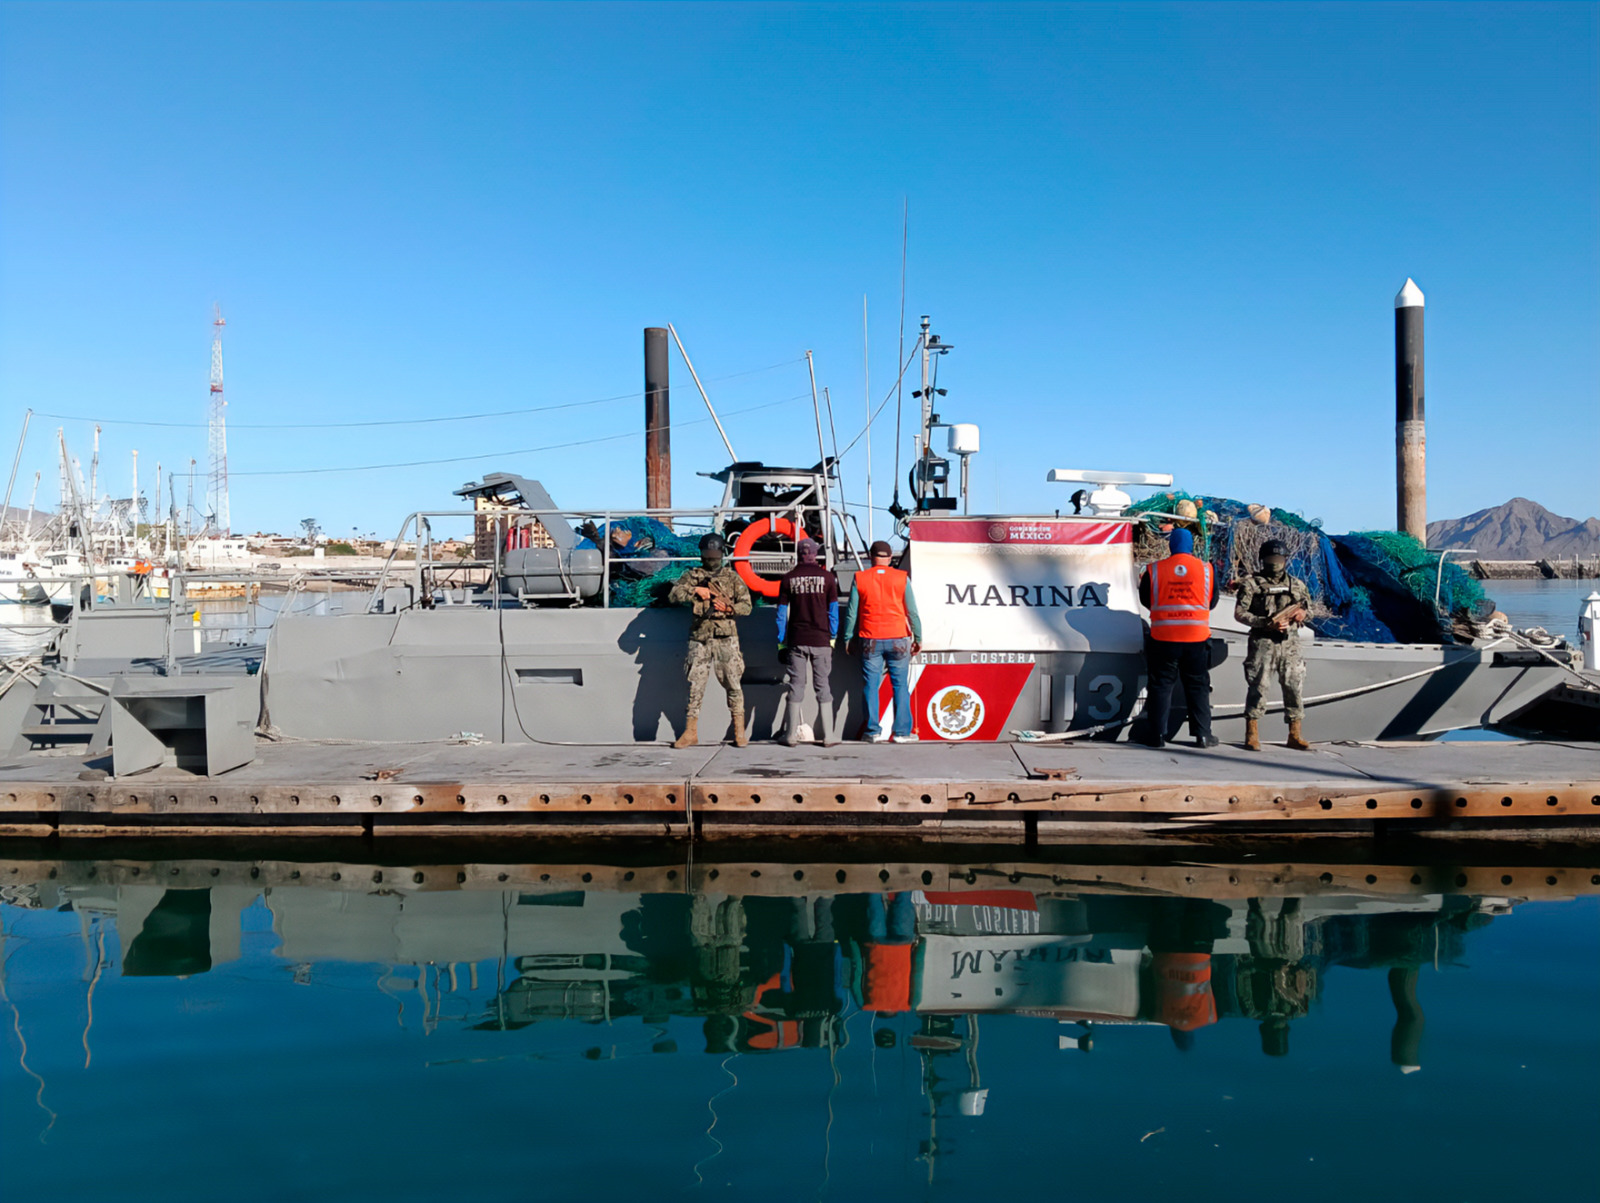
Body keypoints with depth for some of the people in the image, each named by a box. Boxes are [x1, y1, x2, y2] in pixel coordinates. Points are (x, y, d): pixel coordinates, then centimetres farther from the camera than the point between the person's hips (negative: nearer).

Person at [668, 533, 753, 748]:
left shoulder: (731, 577, 9)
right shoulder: (693, 575, 11)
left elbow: (747, 605, 6)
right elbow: (673, 596, 2)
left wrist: (729, 608, -11)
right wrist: (694, 590, -10)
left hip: (726, 639, -1)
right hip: (699, 638, 1)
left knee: (733, 684, -1)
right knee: (695, 685, 2)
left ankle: (739, 731, 7)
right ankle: (691, 732, 10)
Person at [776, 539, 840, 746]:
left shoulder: (788, 578, 4)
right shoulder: (827, 577, 0)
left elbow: (781, 614, 4)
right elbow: (833, 611, 1)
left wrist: (781, 644, 9)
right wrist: (833, 639, 9)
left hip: (796, 641, 1)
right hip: (821, 641, -1)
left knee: (796, 686, 7)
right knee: (822, 686, 4)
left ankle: (791, 735, 8)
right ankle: (827, 736, 4)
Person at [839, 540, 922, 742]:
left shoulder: (860, 578, -1)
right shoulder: (901, 578, -2)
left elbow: (852, 612, 1)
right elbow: (912, 612, 0)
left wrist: (847, 638, 11)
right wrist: (918, 638, 9)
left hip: (870, 640, 0)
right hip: (897, 639, 0)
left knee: (871, 685, 6)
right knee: (900, 685, 6)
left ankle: (874, 731, 8)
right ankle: (902, 732, 7)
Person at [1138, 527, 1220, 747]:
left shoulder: (1154, 570, -3)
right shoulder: (1206, 569, 0)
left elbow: (1145, 599, 10)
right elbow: (1212, 601, 12)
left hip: (1163, 638, -1)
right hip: (1197, 638, 1)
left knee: (1161, 685, 7)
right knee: (1198, 686, 10)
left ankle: (1157, 734, 7)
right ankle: (1202, 734, 12)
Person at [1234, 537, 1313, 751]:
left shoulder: (1296, 585, 12)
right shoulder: (1252, 583, -1)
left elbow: (1308, 608, 22)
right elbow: (1239, 613, -6)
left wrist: (1303, 613, -3)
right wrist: (1266, 623, -16)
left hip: (1289, 643, 4)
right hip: (1262, 643, -4)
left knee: (1294, 686, 4)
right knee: (1258, 687, -4)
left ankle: (1294, 735, 14)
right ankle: (1252, 735, 3)